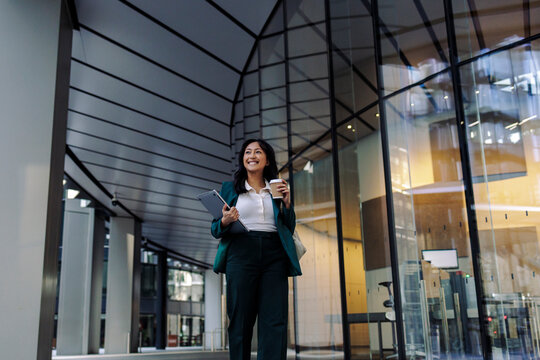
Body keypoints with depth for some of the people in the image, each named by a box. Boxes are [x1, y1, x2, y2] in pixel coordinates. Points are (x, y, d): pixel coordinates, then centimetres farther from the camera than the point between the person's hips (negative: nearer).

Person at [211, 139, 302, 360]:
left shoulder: (277, 189, 19)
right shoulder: (229, 188, 15)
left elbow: (289, 229, 17)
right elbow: (215, 230, 11)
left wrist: (287, 203, 2)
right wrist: (225, 222, -11)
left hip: (274, 256, 1)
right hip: (241, 253, -1)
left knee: (275, 321, -7)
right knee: (241, 321, -2)